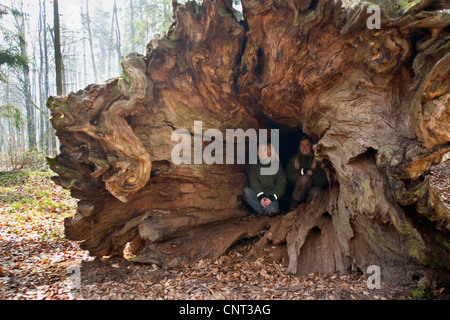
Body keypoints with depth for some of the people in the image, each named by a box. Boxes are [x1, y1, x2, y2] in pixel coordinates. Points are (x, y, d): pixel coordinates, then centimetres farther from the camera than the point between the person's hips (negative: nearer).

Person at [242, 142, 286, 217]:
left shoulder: (277, 165, 5)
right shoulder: (254, 165, 8)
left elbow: (281, 184, -1)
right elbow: (253, 181, -5)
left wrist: (271, 197, -16)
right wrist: (260, 196, -21)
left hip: (272, 196, -2)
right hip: (258, 194, 3)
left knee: (271, 211, -34)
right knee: (246, 191, -29)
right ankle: (262, 211, -17)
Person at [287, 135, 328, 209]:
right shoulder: (294, 159, 7)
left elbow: (324, 181, -6)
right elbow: (289, 177, -1)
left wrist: (311, 173, -17)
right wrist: (303, 171, -13)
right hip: (299, 192, 1)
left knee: (316, 192, -37)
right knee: (305, 177, -30)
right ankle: (294, 204, -19)